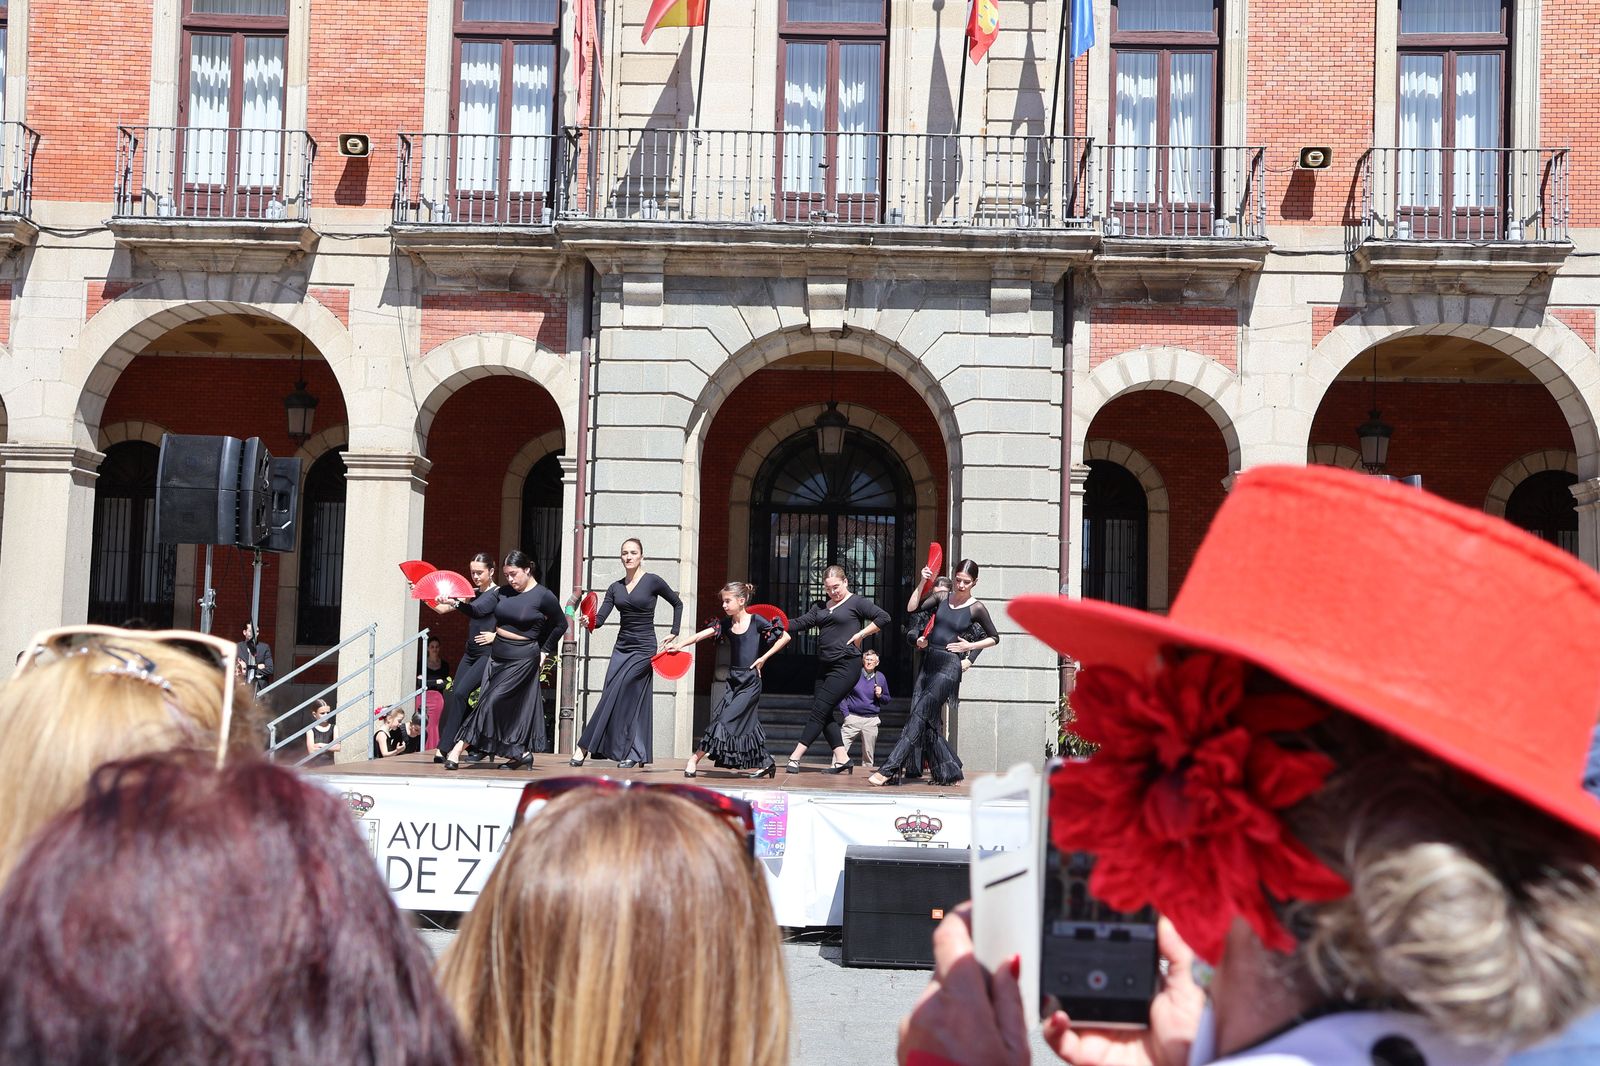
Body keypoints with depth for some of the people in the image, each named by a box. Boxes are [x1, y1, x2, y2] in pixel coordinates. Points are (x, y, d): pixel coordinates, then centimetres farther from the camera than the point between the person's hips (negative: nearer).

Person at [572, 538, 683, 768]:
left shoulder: (652, 581, -6)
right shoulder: (615, 588, 7)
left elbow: (678, 604, 7)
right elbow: (600, 619, -2)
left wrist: (673, 633, 2)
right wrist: (589, 621, -23)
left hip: (644, 648, -5)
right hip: (622, 646, 5)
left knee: (615, 694, -11)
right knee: (629, 701, 1)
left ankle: (585, 746, -7)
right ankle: (634, 753, 5)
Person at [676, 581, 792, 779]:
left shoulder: (756, 621, -8)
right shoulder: (726, 623, 5)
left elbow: (785, 637, -5)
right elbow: (702, 634, -7)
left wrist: (763, 658, -8)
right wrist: (680, 645, -20)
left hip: (751, 681, -6)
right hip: (733, 680, 6)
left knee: (727, 720, -10)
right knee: (747, 724, 5)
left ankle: (695, 759, -6)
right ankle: (766, 763, 17)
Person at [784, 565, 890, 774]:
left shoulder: (856, 603, -2)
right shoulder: (820, 607, 18)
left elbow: (883, 617, -11)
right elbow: (800, 623, 10)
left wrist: (859, 635, -13)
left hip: (846, 665, -8)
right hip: (825, 666, 8)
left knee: (819, 710, -10)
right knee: (824, 714, 2)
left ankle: (795, 757, -10)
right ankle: (842, 758, 7)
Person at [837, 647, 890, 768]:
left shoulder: (881, 678, 8)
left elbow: (887, 700, 18)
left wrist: (880, 695, -5)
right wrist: (845, 714, -3)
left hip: (871, 721, 2)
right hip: (852, 717, -2)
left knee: (868, 755, 5)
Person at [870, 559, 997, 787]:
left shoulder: (976, 609, -1)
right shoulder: (942, 597, 10)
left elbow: (994, 638, 9)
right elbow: (912, 608, 2)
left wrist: (970, 646, -3)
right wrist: (922, 582, -4)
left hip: (949, 667, -6)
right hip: (928, 663, 6)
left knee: (919, 715, -14)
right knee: (928, 722, 3)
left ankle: (889, 770, -18)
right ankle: (949, 772, 16)